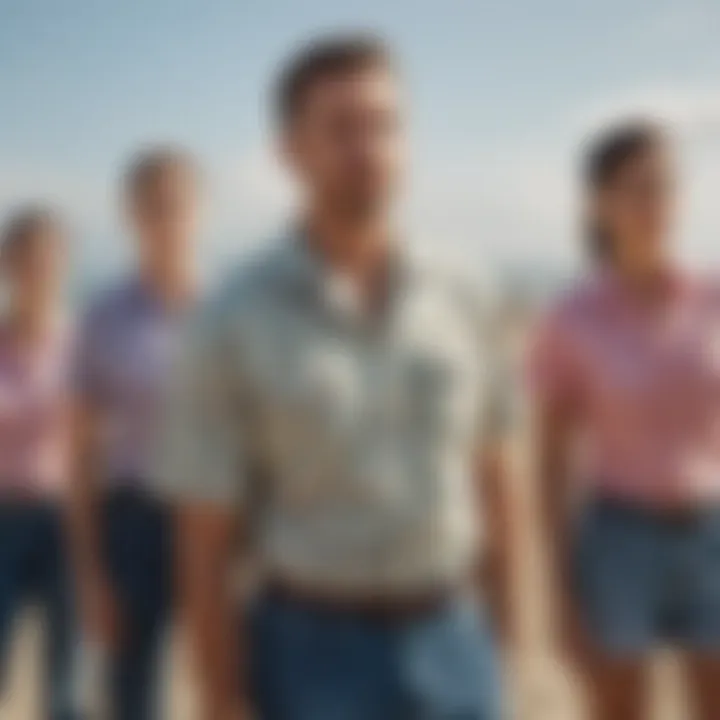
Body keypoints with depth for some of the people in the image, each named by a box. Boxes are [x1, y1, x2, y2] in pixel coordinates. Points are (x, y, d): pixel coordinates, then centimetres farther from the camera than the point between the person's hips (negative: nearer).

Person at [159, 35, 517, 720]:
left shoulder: (459, 306, 1)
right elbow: (204, 541, -8)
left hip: (452, 644, 4)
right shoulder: (232, 322, -10)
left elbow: (486, 479, 9)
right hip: (313, 654, -3)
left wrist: (501, 637, 11)